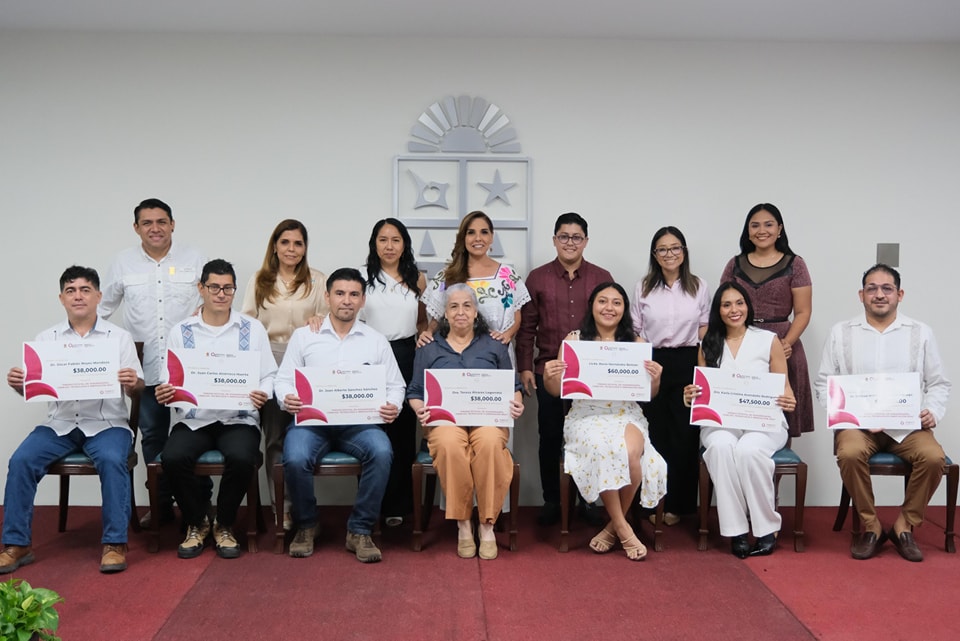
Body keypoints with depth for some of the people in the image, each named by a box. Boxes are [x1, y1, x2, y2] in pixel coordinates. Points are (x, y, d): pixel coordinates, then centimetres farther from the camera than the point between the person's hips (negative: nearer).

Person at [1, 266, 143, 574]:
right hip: (59, 424, 3)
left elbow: (137, 390, 1)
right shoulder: (46, 338, 10)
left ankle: (115, 543, -20)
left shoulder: (119, 337, 3)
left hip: (105, 423, -3)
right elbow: (30, 387, 9)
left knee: (112, 460, -31)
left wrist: (133, 383, -24)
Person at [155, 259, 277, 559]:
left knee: (241, 457, -32)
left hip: (239, 418, -1)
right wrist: (163, 393, -15)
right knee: (173, 458, -29)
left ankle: (224, 526, -2)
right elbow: (169, 380, 8)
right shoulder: (181, 331, 10)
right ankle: (196, 523, 1)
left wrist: (263, 393, -17)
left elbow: (269, 375, 5)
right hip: (194, 418, 1)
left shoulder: (252, 328, 8)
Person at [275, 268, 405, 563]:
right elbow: (284, 379, 10)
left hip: (359, 422, 1)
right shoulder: (303, 336, 11)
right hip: (311, 419, 0)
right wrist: (286, 399, -13)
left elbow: (395, 385, 12)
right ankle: (305, 526, -1)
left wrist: (393, 406, -10)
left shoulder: (376, 341, 12)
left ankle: (360, 530, -14)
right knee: (295, 459, -31)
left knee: (382, 452, -31)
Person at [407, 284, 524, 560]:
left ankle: (487, 525, -23)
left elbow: (513, 389, 17)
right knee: (449, 444, -38)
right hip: (445, 419, 0)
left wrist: (516, 404, -5)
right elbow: (415, 393, 14)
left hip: (488, 418, 0)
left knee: (490, 443, -37)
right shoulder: (428, 350, 18)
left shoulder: (494, 347, 19)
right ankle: (462, 525, -24)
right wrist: (420, 409, -8)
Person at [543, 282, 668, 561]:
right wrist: (548, 377, -16)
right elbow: (557, 390, 7)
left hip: (626, 415, 1)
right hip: (586, 416, -1)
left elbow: (649, 394, 10)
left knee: (630, 454, -32)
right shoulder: (574, 340, 6)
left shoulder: (635, 343, 8)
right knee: (605, 449, -35)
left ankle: (614, 525, -7)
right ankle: (623, 529, -17)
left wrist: (655, 379, -12)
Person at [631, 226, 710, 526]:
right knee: (656, 432, 2)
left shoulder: (699, 286, 5)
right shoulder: (644, 287, 5)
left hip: (687, 363, 0)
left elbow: (704, 329, 10)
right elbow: (635, 332, 7)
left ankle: (677, 503, 12)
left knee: (684, 433, 1)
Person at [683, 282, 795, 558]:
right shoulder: (707, 345, 12)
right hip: (720, 422, 1)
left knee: (748, 450, -35)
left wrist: (788, 401, -17)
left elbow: (784, 389, 7)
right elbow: (701, 392, 12)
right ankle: (735, 530, -27)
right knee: (720, 446, -35)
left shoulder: (769, 341, 7)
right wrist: (690, 397, -12)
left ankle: (766, 529, -17)